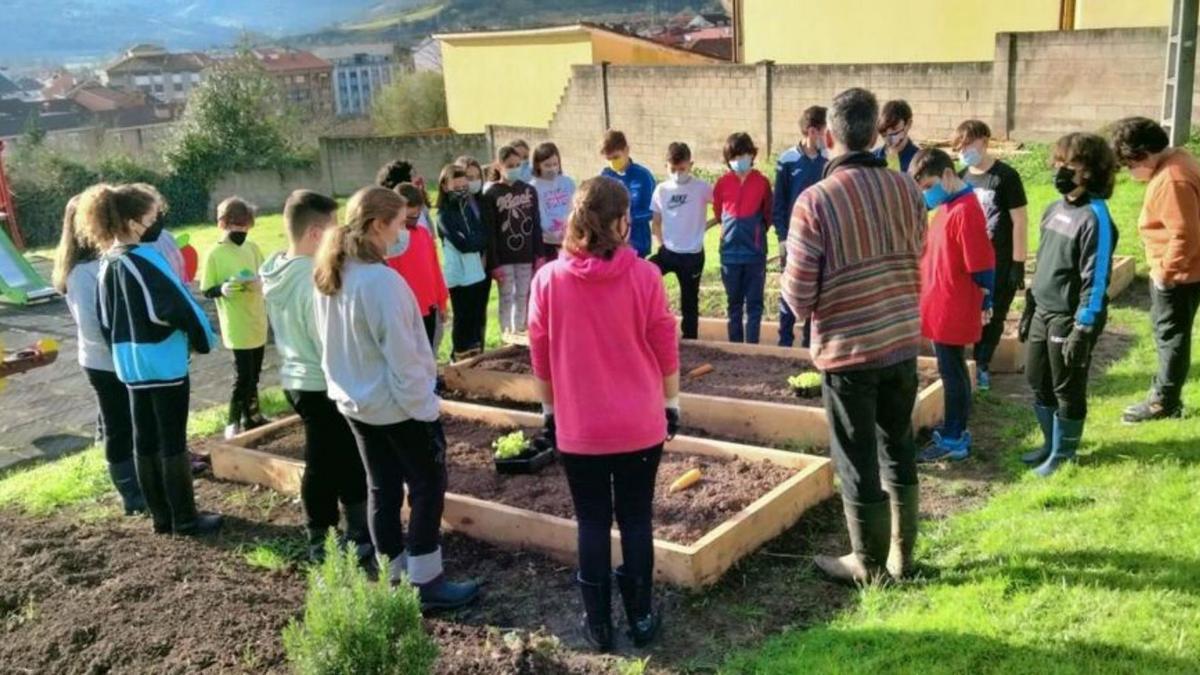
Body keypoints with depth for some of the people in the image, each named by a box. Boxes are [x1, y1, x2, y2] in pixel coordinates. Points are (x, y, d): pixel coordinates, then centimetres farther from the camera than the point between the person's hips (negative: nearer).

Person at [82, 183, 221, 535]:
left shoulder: (105, 264, 6)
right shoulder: (145, 258, -18)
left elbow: (105, 321, 13)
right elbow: (180, 305, -19)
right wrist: (205, 340, -4)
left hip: (130, 364, 8)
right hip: (164, 363, -8)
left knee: (144, 441, 13)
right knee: (173, 442, 1)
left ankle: (161, 516, 23)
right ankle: (185, 518, 10)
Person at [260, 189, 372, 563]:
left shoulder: (274, 273, 3)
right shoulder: (314, 279, -24)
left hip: (295, 379, 9)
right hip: (324, 385, -9)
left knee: (321, 463, 18)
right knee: (350, 464, 5)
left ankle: (320, 540, 28)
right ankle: (359, 540, 17)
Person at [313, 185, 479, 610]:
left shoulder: (328, 276, 1)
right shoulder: (381, 280, -25)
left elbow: (330, 342, 10)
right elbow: (401, 352, -23)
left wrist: (347, 384, 18)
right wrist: (424, 405, -14)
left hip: (354, 401, 8)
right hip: (397, 404, -8)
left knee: (382, 486, 16)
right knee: (427, 485, 5)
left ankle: (395, 575, 26)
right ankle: (426, 582, 10)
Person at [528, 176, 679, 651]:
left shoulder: (548, 280, -8)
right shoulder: (643, 276, -11)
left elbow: (541, 357, 0)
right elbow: (665, 349, -3)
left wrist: (549, 410, 14)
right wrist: (672, 404, 11)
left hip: (578, 427, 1)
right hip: (640, 424, 0)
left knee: (592, 522, 12)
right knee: (636, 519, 12)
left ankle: (598, 623, 20)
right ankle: (641, 617, 22)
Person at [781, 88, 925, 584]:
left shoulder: (815, 201, -18)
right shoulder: (907, 189, -2)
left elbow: (798, 298, -15)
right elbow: (916, 264, 11)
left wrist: (800, 295, 5)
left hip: (847, 350, -5)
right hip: (903, 342, 5)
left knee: (857, 462, 9)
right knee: (898, 450, 19)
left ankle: (869, 564, 24)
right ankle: (902, 555, 33)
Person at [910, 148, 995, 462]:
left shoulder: (965, 211, -20)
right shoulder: (947, 206, 11)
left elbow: (980, 265, -19)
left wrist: (984, 304, -13)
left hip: (952, 312, -9)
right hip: (941, 309, 9)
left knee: (952, 372, 0)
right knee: (952, 371, 16)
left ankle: (954, 441, 9)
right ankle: (954, 432, 27)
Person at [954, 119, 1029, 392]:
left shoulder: (1005, 176, -9)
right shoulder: (961, 177, 6)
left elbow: (1020, 221, -9)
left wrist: (1018, 264, -12)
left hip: (1000, 263, -4)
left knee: (994, 316, 5)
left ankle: (982, 364, 19)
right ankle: (977, 363, 18)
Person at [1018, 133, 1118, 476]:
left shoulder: (1095, 218, -17)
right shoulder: (1053, 210, 8)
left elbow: (1097, 280, -18)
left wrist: (1082, 330, -20)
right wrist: (1029, 309, 17)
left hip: (1070, 319, -8)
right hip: (1043, 313, 8)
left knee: (1068, 391, 6)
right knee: (1038, 383, 17)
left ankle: (1063, 454, 21)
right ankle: (1051, 442, 35)